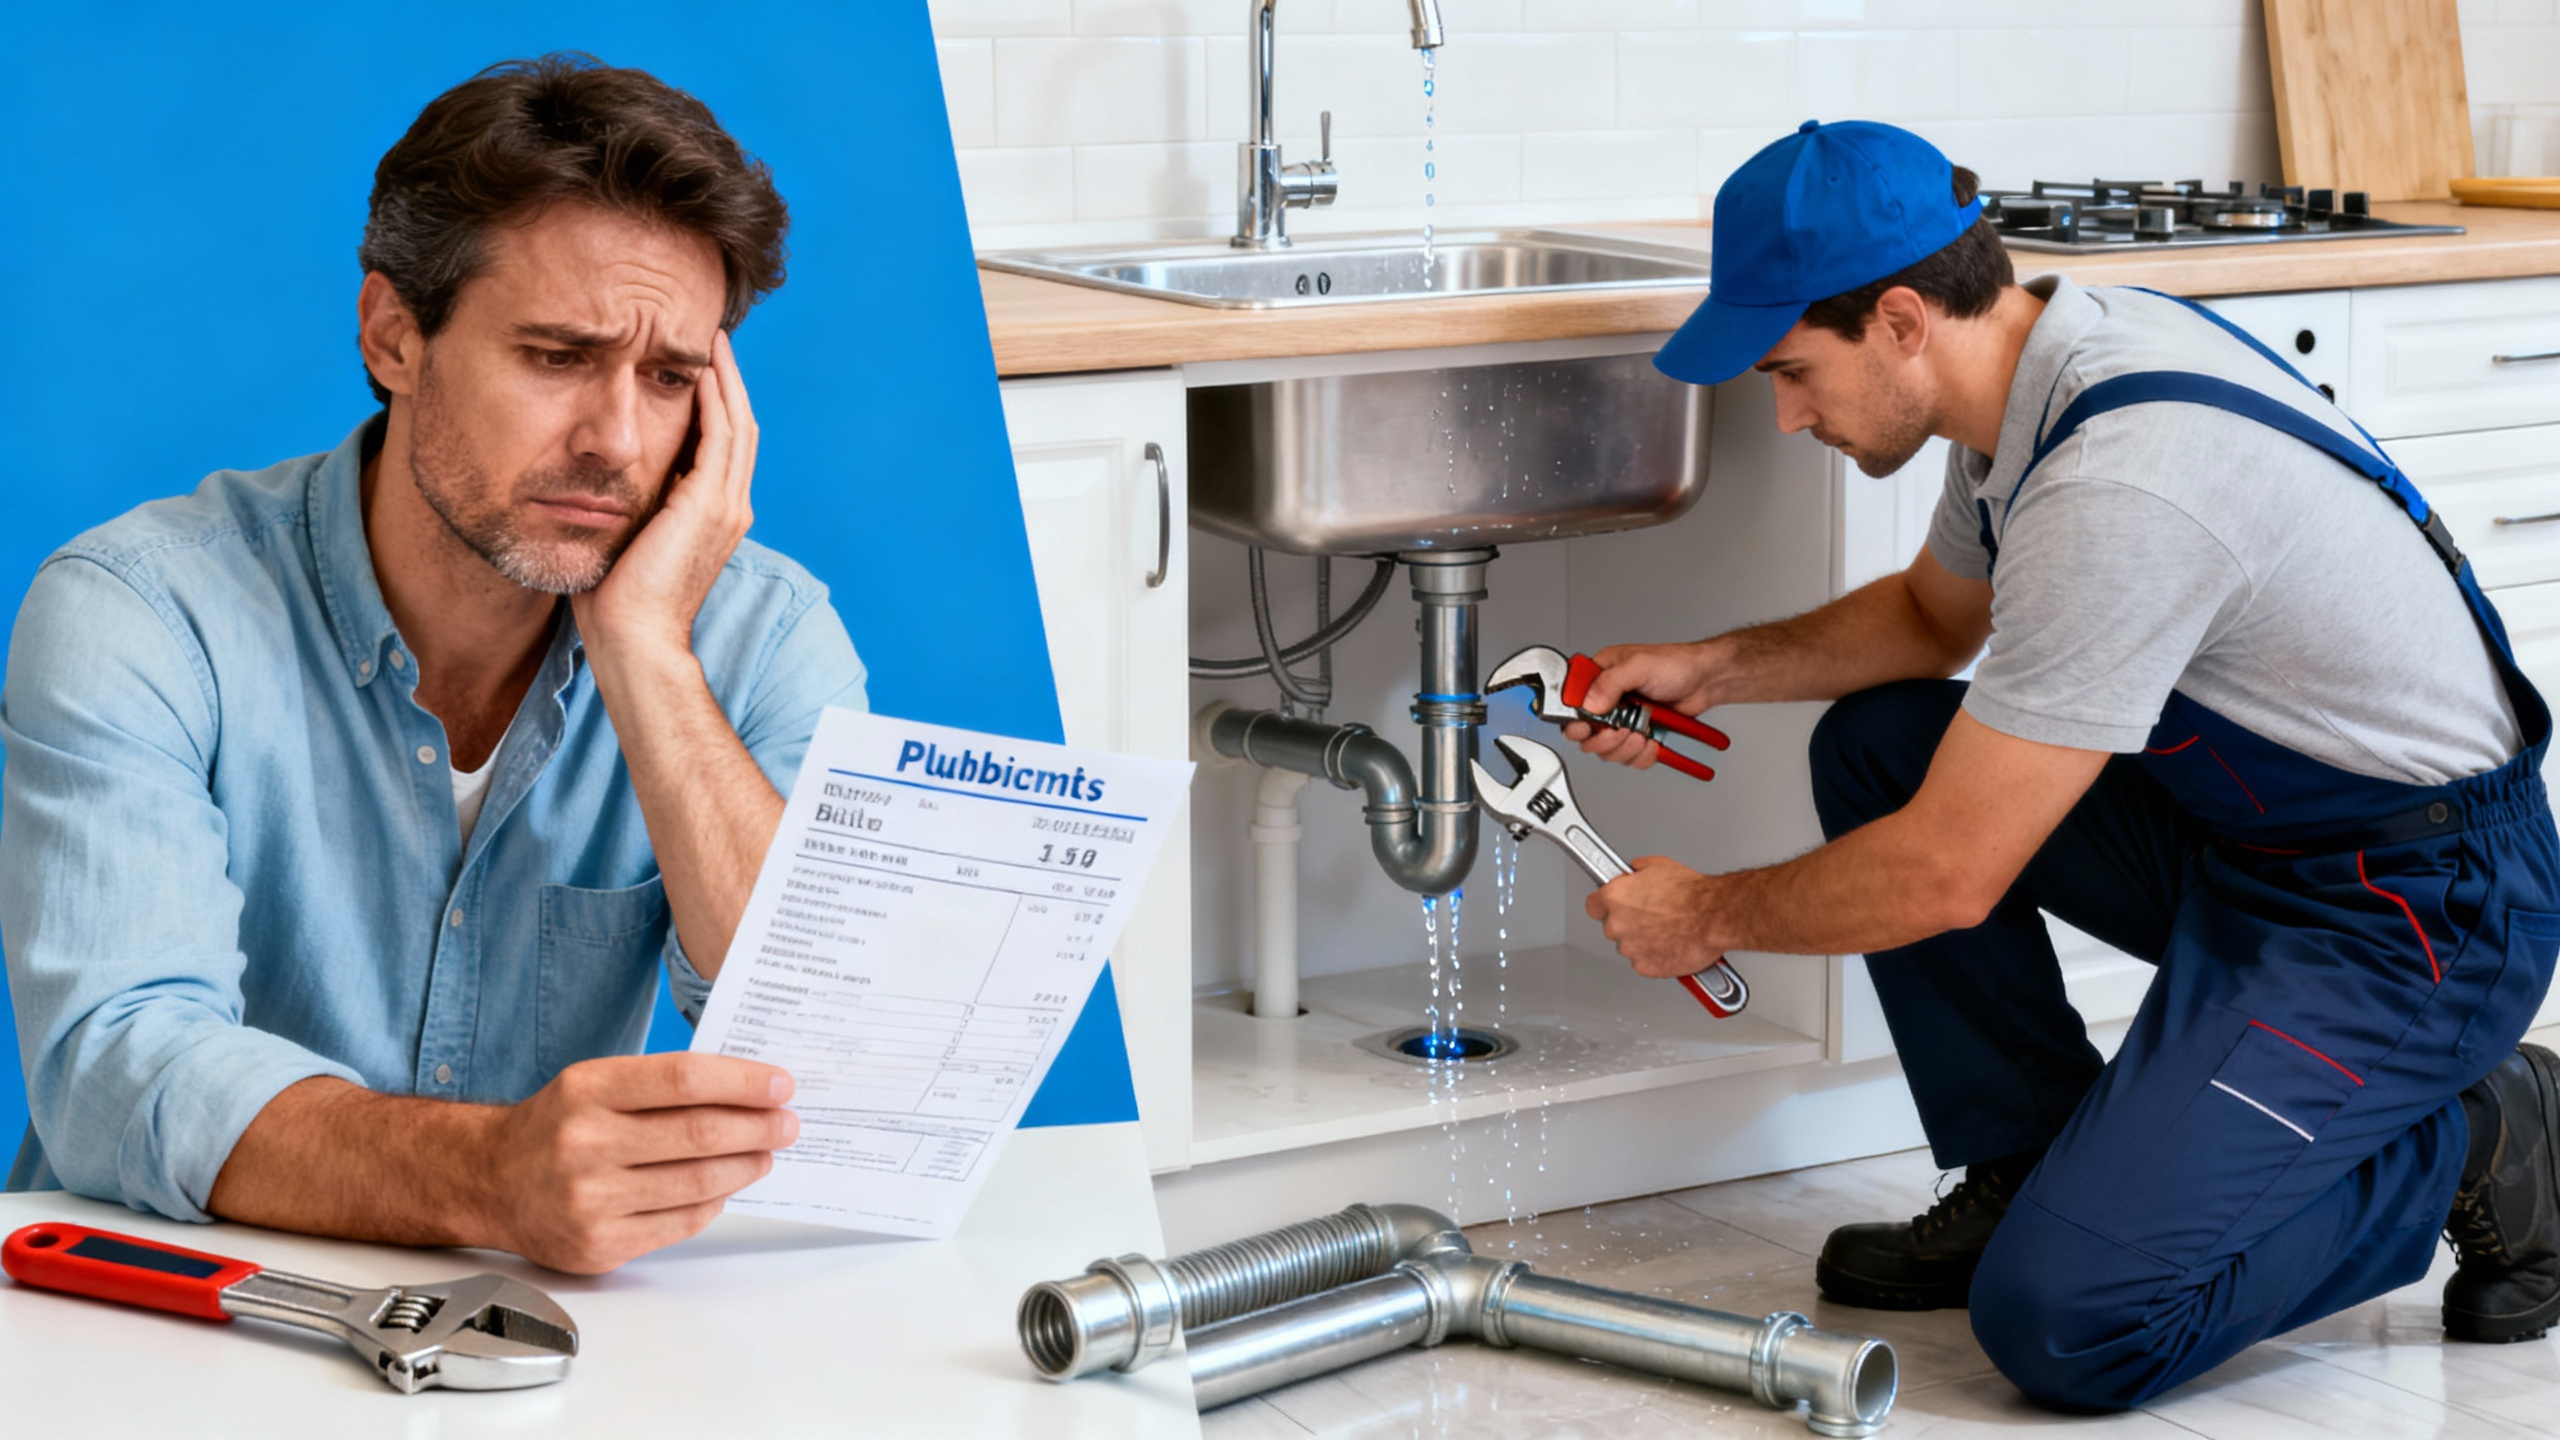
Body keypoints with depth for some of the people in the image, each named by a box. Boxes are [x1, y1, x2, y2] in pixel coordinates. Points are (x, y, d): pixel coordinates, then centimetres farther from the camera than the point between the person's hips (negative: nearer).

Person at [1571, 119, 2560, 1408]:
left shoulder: (2118, 491, -30)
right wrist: (1717, 668, 9)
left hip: (2421, 908, -10)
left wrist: (1709, 917, -8)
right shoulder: (2051, 354, 0)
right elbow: (1935, 615, 22)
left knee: (2061, 1320, -19)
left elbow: (1949, 878, -24)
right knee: (1876, 744, 6)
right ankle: (2026, 1174, 12)